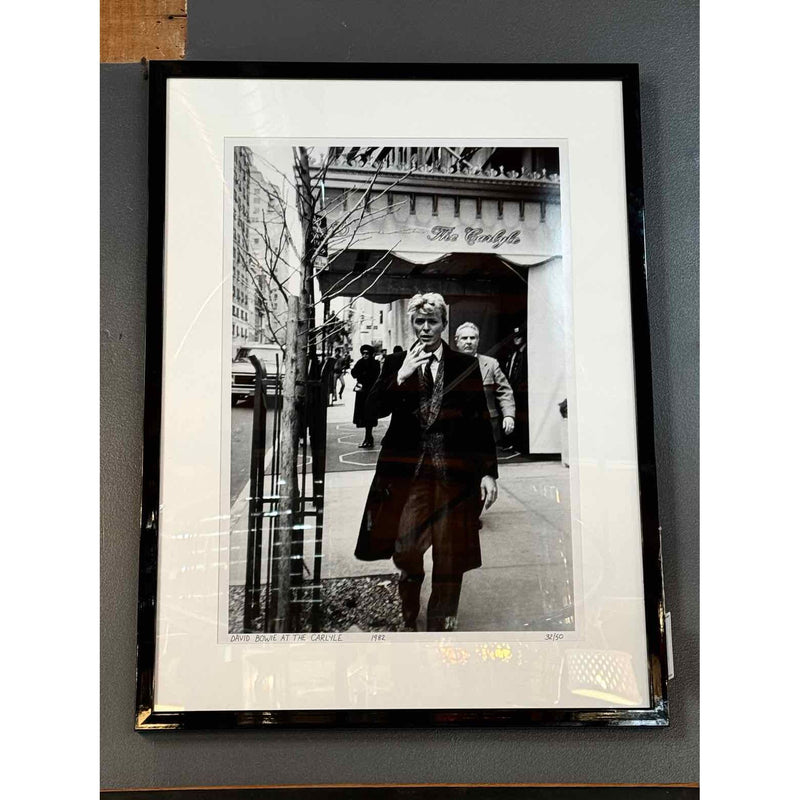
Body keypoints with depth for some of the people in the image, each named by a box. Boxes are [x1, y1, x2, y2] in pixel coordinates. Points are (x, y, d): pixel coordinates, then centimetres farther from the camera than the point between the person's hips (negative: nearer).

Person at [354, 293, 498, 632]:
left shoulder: (466, 366, 8)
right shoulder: (396, 363, 11)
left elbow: (481, 423, 7)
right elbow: (375, 407, -1)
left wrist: (488, 473, 2)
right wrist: (402, 376, -13)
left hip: (454, 473, 0)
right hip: (407, 470, 0)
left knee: (450, 558, 2)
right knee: (405, 553, -5)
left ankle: (441, 625, 18)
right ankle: (408, 620, 21)